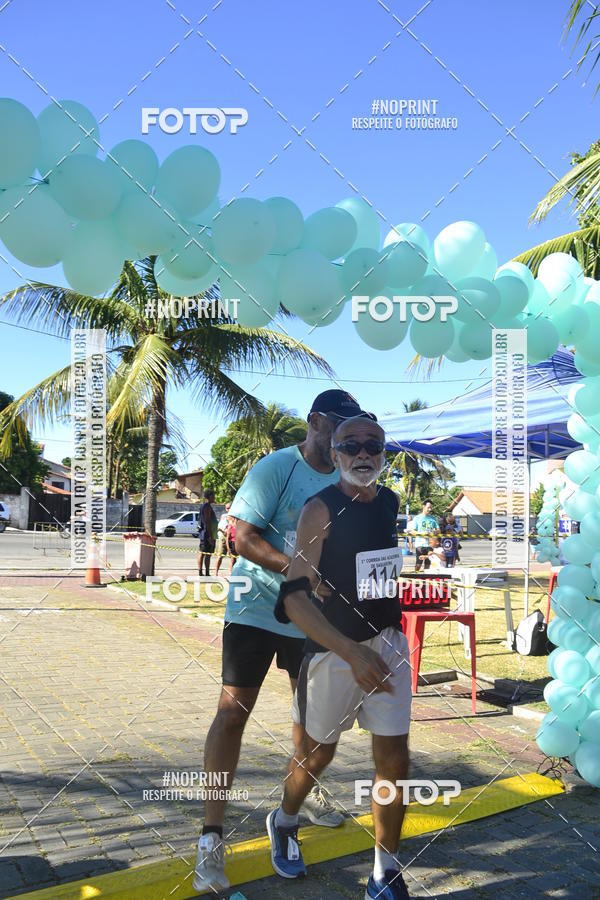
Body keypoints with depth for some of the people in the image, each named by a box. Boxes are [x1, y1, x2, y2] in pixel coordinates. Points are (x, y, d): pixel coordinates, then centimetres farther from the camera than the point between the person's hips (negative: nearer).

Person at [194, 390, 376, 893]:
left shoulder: (344, 483, 2)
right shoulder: (277, 468, -15)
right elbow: (244, 538, -21)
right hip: (258, 607, -6)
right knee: (233, 710, -7)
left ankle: (304, 793, 42)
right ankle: (212, 835, 3)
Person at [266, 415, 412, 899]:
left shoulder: (393, 503, 1)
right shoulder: (321, 509, -17)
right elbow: (294, 599, -24)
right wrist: (353, 654, -31)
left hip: (388, 644, 4)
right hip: (332, 647, -4)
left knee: (394, 758, 3)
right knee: (318, 753, 14)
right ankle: (284, 823, 45)